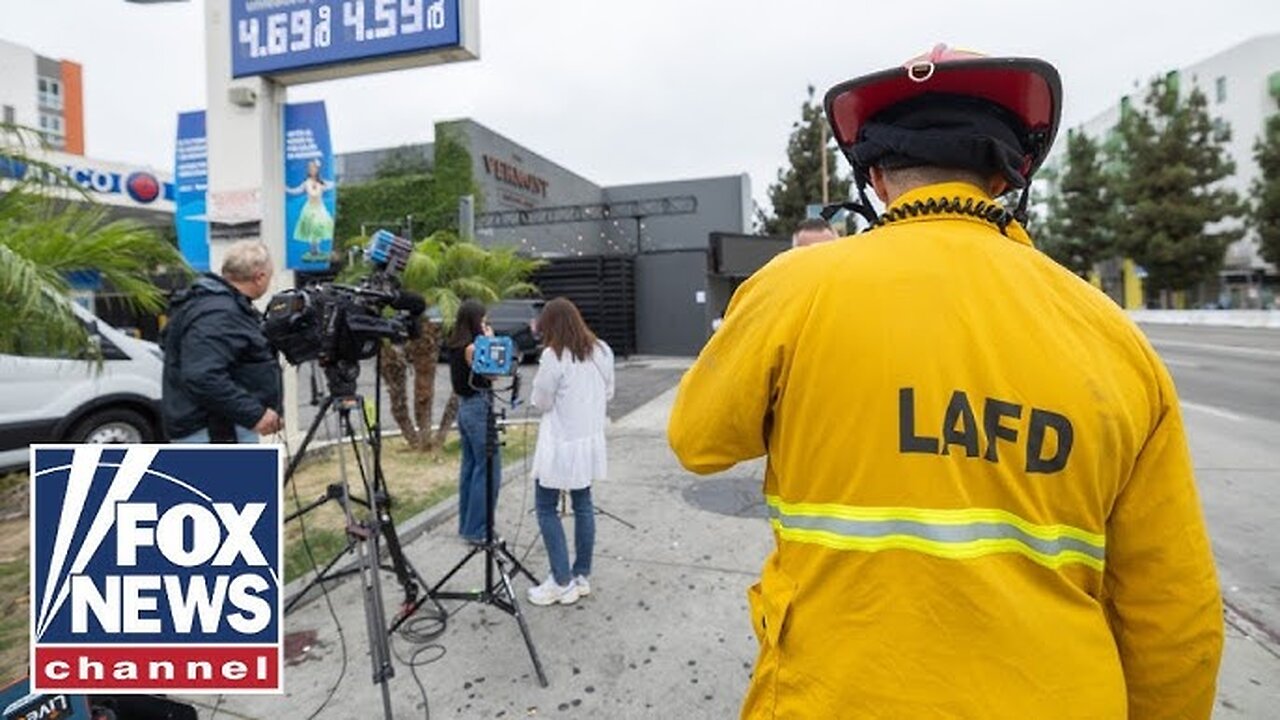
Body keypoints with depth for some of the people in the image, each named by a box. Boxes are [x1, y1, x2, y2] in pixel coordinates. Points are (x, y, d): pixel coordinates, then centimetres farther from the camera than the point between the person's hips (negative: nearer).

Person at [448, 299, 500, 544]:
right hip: (479, 407, -10)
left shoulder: (456, 346, 10)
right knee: (488, 470, -3)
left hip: (464, 407, 10)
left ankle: (466, 525, 24)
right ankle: (478, 530, 2)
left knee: (470, 468, 16)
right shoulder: (472, 347, -17)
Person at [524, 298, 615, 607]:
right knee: (583, 505, 14)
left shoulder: (553, 356, -17)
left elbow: (541, 402, -9)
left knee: (546, 509, 6)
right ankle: (582, 576, 22)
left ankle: (562, 582, 9)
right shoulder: (602, 351, 3)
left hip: (562, 444, -7)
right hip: (590, 440, 7)